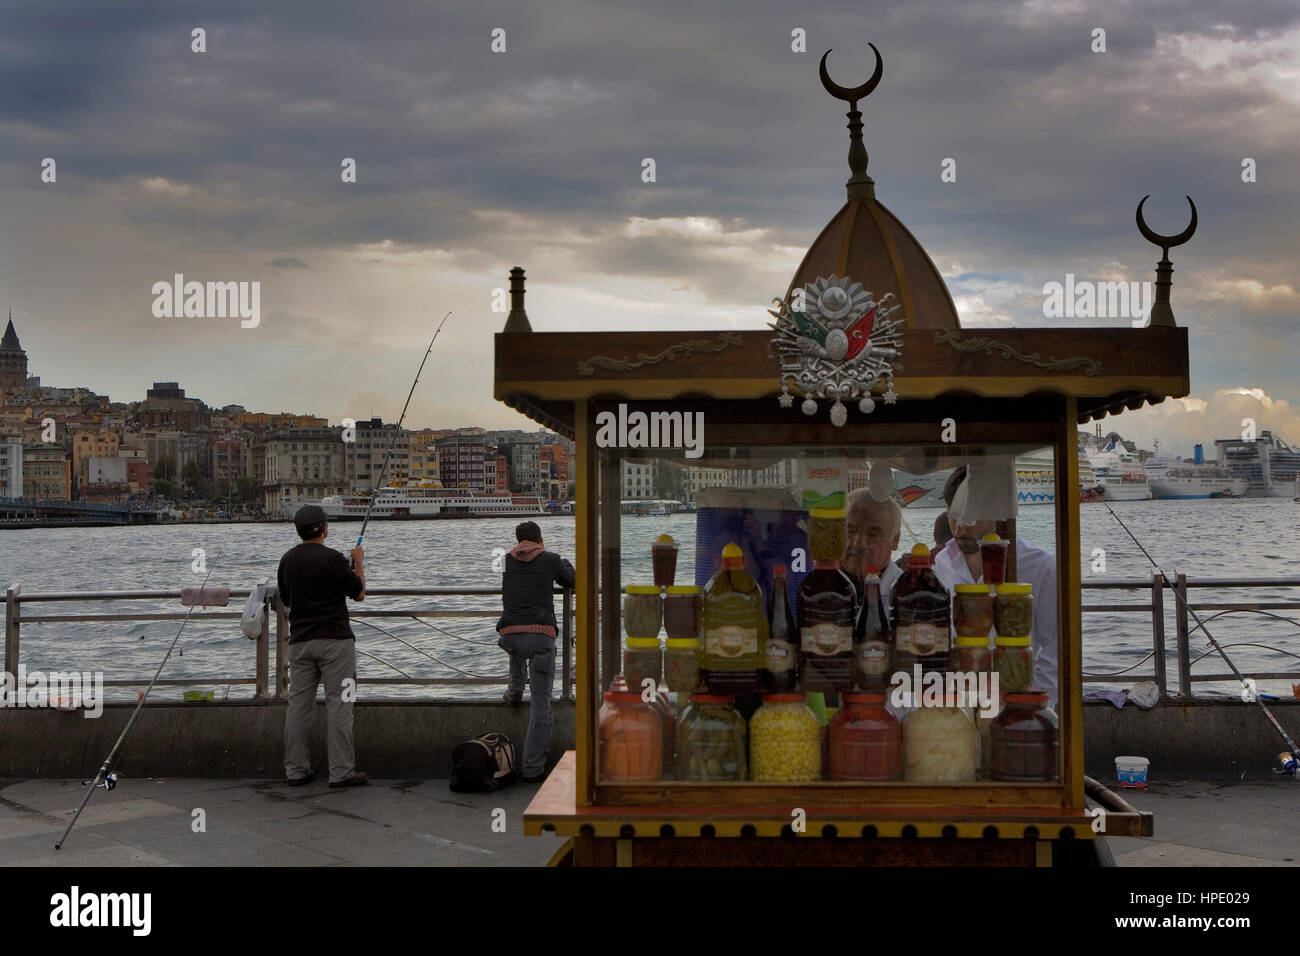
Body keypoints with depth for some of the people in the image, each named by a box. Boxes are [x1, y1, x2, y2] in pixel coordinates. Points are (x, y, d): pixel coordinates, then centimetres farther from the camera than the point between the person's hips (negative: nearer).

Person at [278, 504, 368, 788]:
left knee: (298, 705, 9)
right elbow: (359, 593, -1)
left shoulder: (288, 559, 7)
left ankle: (296, 770, 12)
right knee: (338, 705, -2)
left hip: (299, 640, 6)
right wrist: (359, 562, 13)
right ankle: (341, 772, -1)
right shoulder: (332, 558, -11)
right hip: (335, 639, -6)